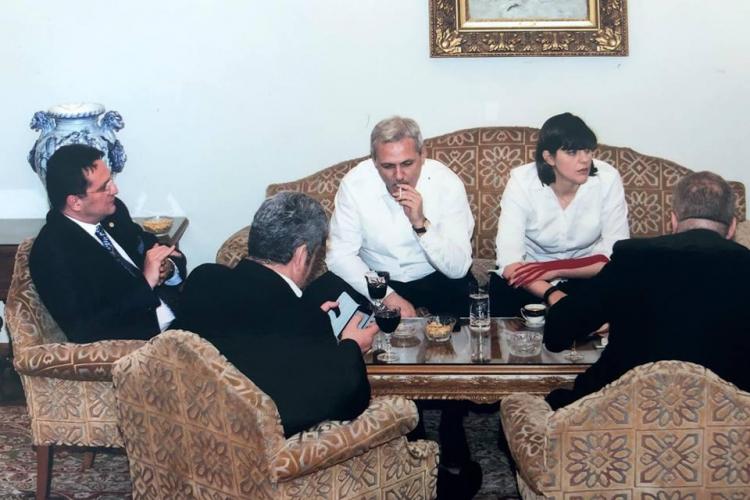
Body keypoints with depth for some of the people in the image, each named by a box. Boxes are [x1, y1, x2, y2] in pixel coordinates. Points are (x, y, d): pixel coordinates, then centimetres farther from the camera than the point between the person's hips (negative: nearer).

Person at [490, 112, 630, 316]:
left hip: (585, 274, 1)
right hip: (533, 272, -1)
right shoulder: (522, 182, -17)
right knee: (501, 297, -31)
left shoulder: (607, 179, -14)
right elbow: (509, 261, -25)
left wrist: (555, 270, -29)